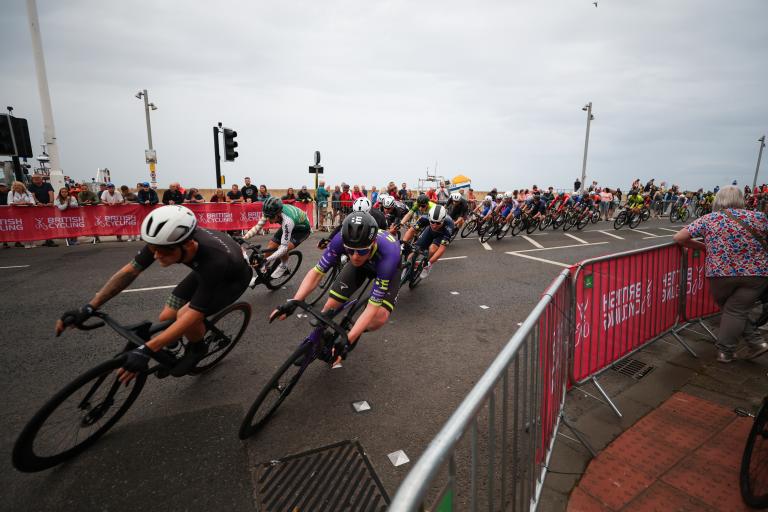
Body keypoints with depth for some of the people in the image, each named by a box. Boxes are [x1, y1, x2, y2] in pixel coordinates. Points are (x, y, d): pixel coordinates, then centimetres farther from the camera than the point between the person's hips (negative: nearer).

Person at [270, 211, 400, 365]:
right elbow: (316, 272, -25)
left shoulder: (387, 254, -45)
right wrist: (293, 302, -36)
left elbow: (373, 306, -40)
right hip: (362, 263, 3)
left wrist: (347, 340, -44)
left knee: (380, 317, -25)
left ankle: (355, 334, 8)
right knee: (331, 305, -12)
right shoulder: (341, 240, -37)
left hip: (387, 266, -2)